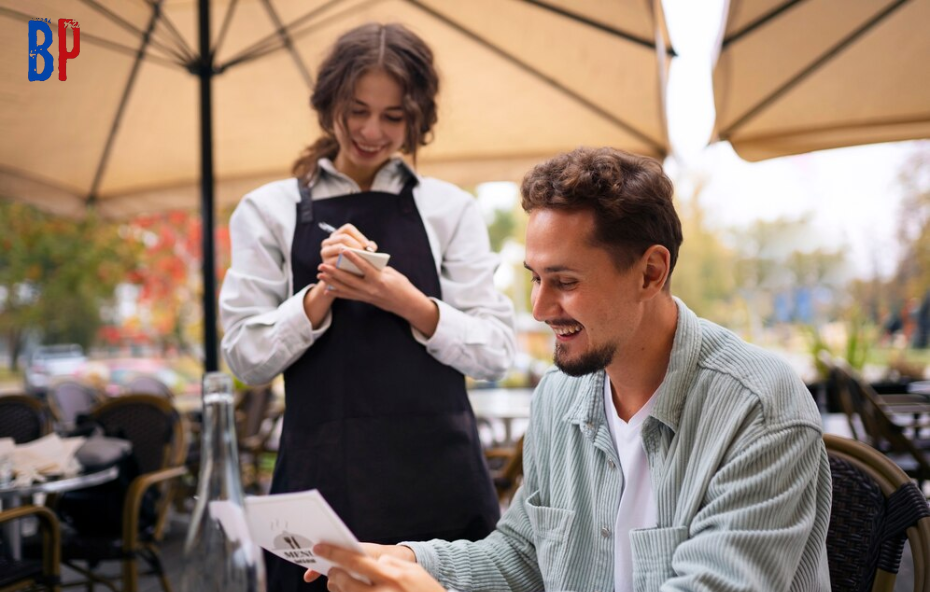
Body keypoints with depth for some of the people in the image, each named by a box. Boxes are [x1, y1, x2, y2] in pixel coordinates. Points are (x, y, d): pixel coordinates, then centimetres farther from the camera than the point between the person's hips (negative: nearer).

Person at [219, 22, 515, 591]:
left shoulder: (451, 209, 5)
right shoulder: (270, 210, 5)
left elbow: (497, 351, 0)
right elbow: (246, 356, 1)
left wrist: (410, 303, -15)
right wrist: (321, 293, -14)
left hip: (439, 476, 1)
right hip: (322, 476, 0)